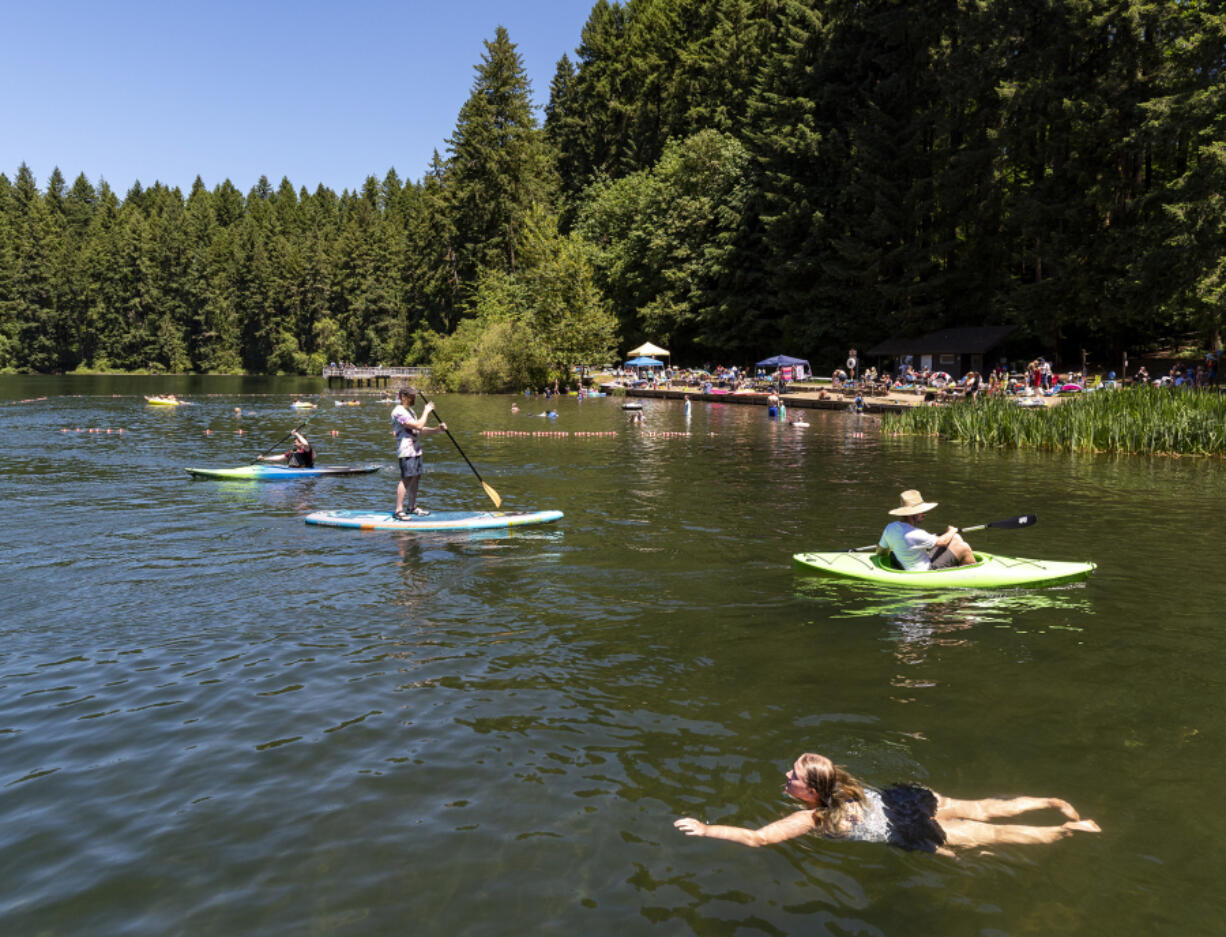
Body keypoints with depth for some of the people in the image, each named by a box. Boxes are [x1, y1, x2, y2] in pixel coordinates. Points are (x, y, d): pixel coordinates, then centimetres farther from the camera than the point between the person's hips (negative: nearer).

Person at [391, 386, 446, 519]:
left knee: (416, 478, 12)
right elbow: (418, 426, -21)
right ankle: (398, 510, -11)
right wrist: (426, 411, -9)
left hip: (415, 450, 10)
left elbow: (420, 429, 21)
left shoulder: (409, 411, 20)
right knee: (406, 479, -13)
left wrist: (437, 429, 7)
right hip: (406, 450, -10)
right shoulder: (399, 412, -14)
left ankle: (412, 507, 22)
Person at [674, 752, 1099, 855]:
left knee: (992, 833, 7)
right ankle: (1053, 802, 28)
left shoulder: (811, 819, -24)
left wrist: (706, 829, -25)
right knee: (985, 810, 19)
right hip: (902, 798, 6)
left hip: (911, 832, -6)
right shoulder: (838, 786, -4)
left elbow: (758, 838, -29)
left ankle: (1071, 829, 17)